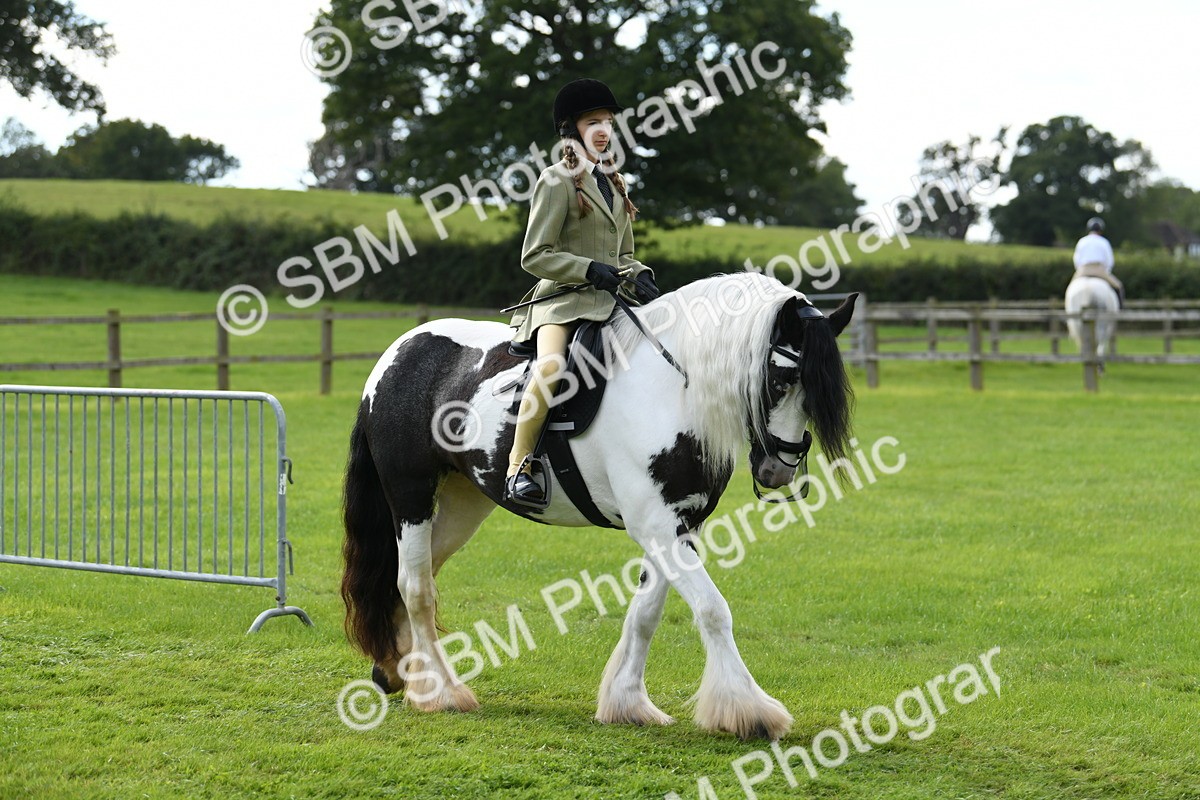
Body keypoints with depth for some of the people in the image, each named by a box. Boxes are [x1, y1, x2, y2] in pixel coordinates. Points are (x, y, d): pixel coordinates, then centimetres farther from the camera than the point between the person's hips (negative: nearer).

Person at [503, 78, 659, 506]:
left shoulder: (614, 182, 19)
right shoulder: (557, 181, -3)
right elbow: (535, 256, -8)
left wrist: (640, 279, 3)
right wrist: (592, 270, -18)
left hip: (609, 301, 8)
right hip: (562, 299, -7)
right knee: (551, 366, -33)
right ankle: (517, 468, -25)